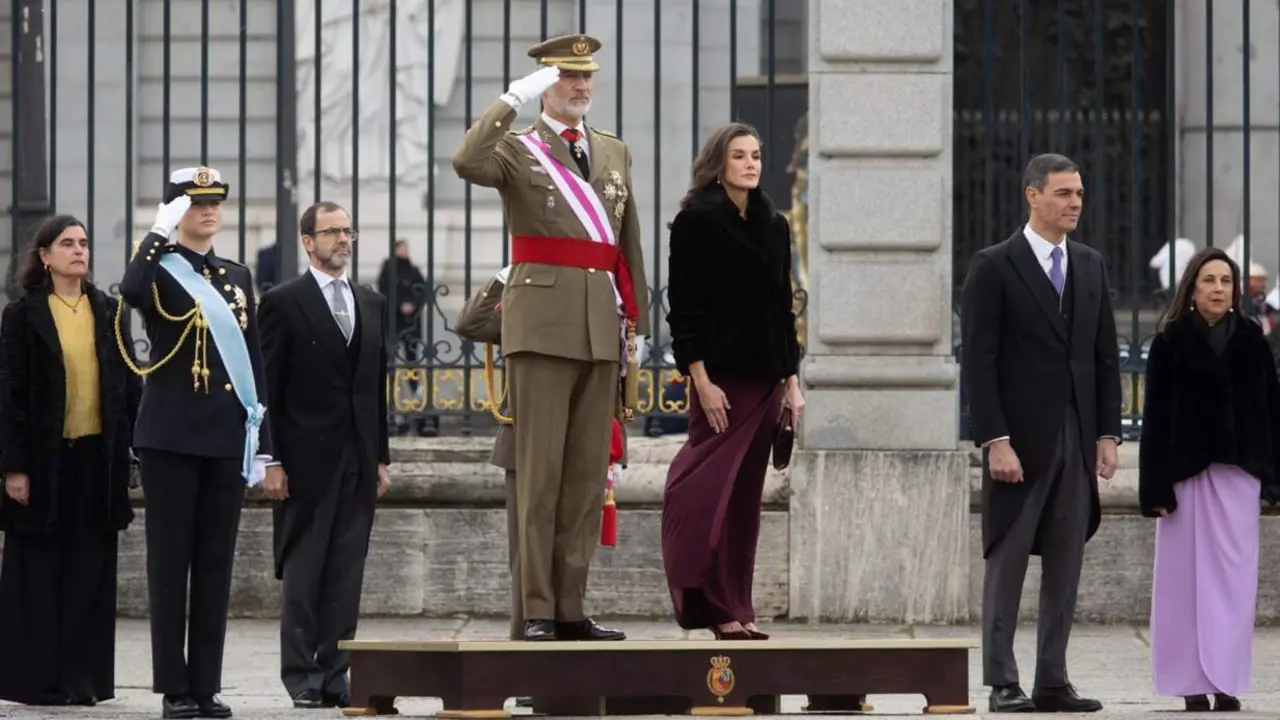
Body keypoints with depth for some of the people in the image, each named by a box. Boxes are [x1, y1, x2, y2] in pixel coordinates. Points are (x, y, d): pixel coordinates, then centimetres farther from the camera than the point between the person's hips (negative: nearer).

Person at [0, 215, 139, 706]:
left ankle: (82, 677, 8)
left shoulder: (108, 311, 9)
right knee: (40, 570, 0)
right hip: (45, 458, -3)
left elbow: (130, 384, 10)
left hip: (98, 457, 4)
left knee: (90, 572, 4)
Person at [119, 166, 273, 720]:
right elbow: (130, 290, -28)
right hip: (171, 440, -5)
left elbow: (254, 362, 16)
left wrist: (262, 440, 12)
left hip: (228, 442, 5)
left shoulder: (239, 278, 15)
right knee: (170, 564, -1)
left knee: (216, 566, 5)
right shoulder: (159, 271, -1)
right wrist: (161, 233, -20)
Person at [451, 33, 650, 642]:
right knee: (540, 471, -6)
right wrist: (513, 100, -19)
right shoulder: (517, 150, 2)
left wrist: (635, 320, 16)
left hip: (602, 328, 5)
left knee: (587, 473, 6)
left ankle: (571, 608, 10)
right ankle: (537, 610, -5)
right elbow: (467, 163, -22)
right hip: (542, 326, -5)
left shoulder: (614, 152, 18)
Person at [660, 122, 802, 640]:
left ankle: (737, 608, 8)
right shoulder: (696, 222, -4)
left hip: (766, 378, 6)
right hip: (720, 376, -6)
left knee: (746, 497, 6)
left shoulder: (774, 226, 14)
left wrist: (791, 381, 12)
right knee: (711, 491, -9)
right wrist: (701, 380, -15)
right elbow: (683, 308, -8)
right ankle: (717, 607, -7)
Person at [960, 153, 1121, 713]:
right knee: (1007, 564, 0)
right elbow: (978, 362, -9)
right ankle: (1002, 684, 3)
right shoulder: (994, 267, -5)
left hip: (1077, 439, 5)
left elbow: (1105, 357, 13)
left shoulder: (1091, 266, 12)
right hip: (1020, 440, -5)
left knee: (1065, 568, 6)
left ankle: (1053, 683, 10)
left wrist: (1108, 434, 5)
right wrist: (996, 442, -16)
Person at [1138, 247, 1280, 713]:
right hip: (1186, 472, -2)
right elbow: (1155, 419, -1)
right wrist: (1155, 487, -8)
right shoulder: (1171, 343, 1)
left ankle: (1226, 680, 1)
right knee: (1188, 576, 1)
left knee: (1233, 576, -1)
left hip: (1237, 472, 2)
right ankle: (1193, 681, 5)